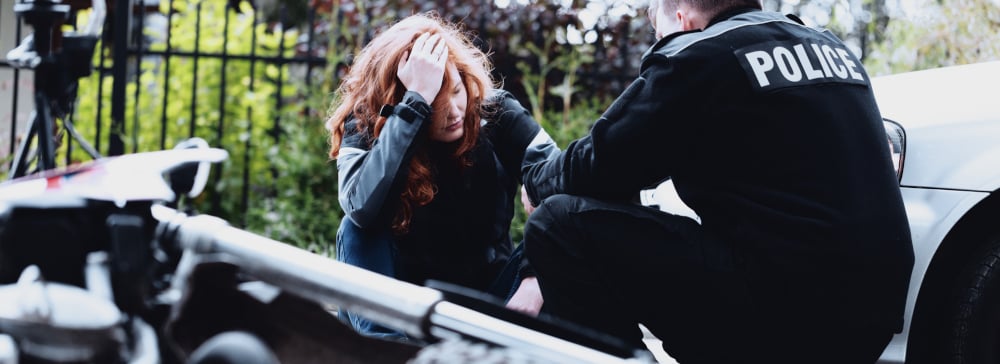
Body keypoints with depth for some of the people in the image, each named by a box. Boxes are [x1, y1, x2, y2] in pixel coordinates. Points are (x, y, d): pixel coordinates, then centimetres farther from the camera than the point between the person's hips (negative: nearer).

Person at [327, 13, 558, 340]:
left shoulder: (496, 113, -12)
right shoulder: (365, 126, -16)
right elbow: (364, 209, -37)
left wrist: (536, 276, -35)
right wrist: (417, 101, -38)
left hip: (488, 289, 1)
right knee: (358, 229, -27)